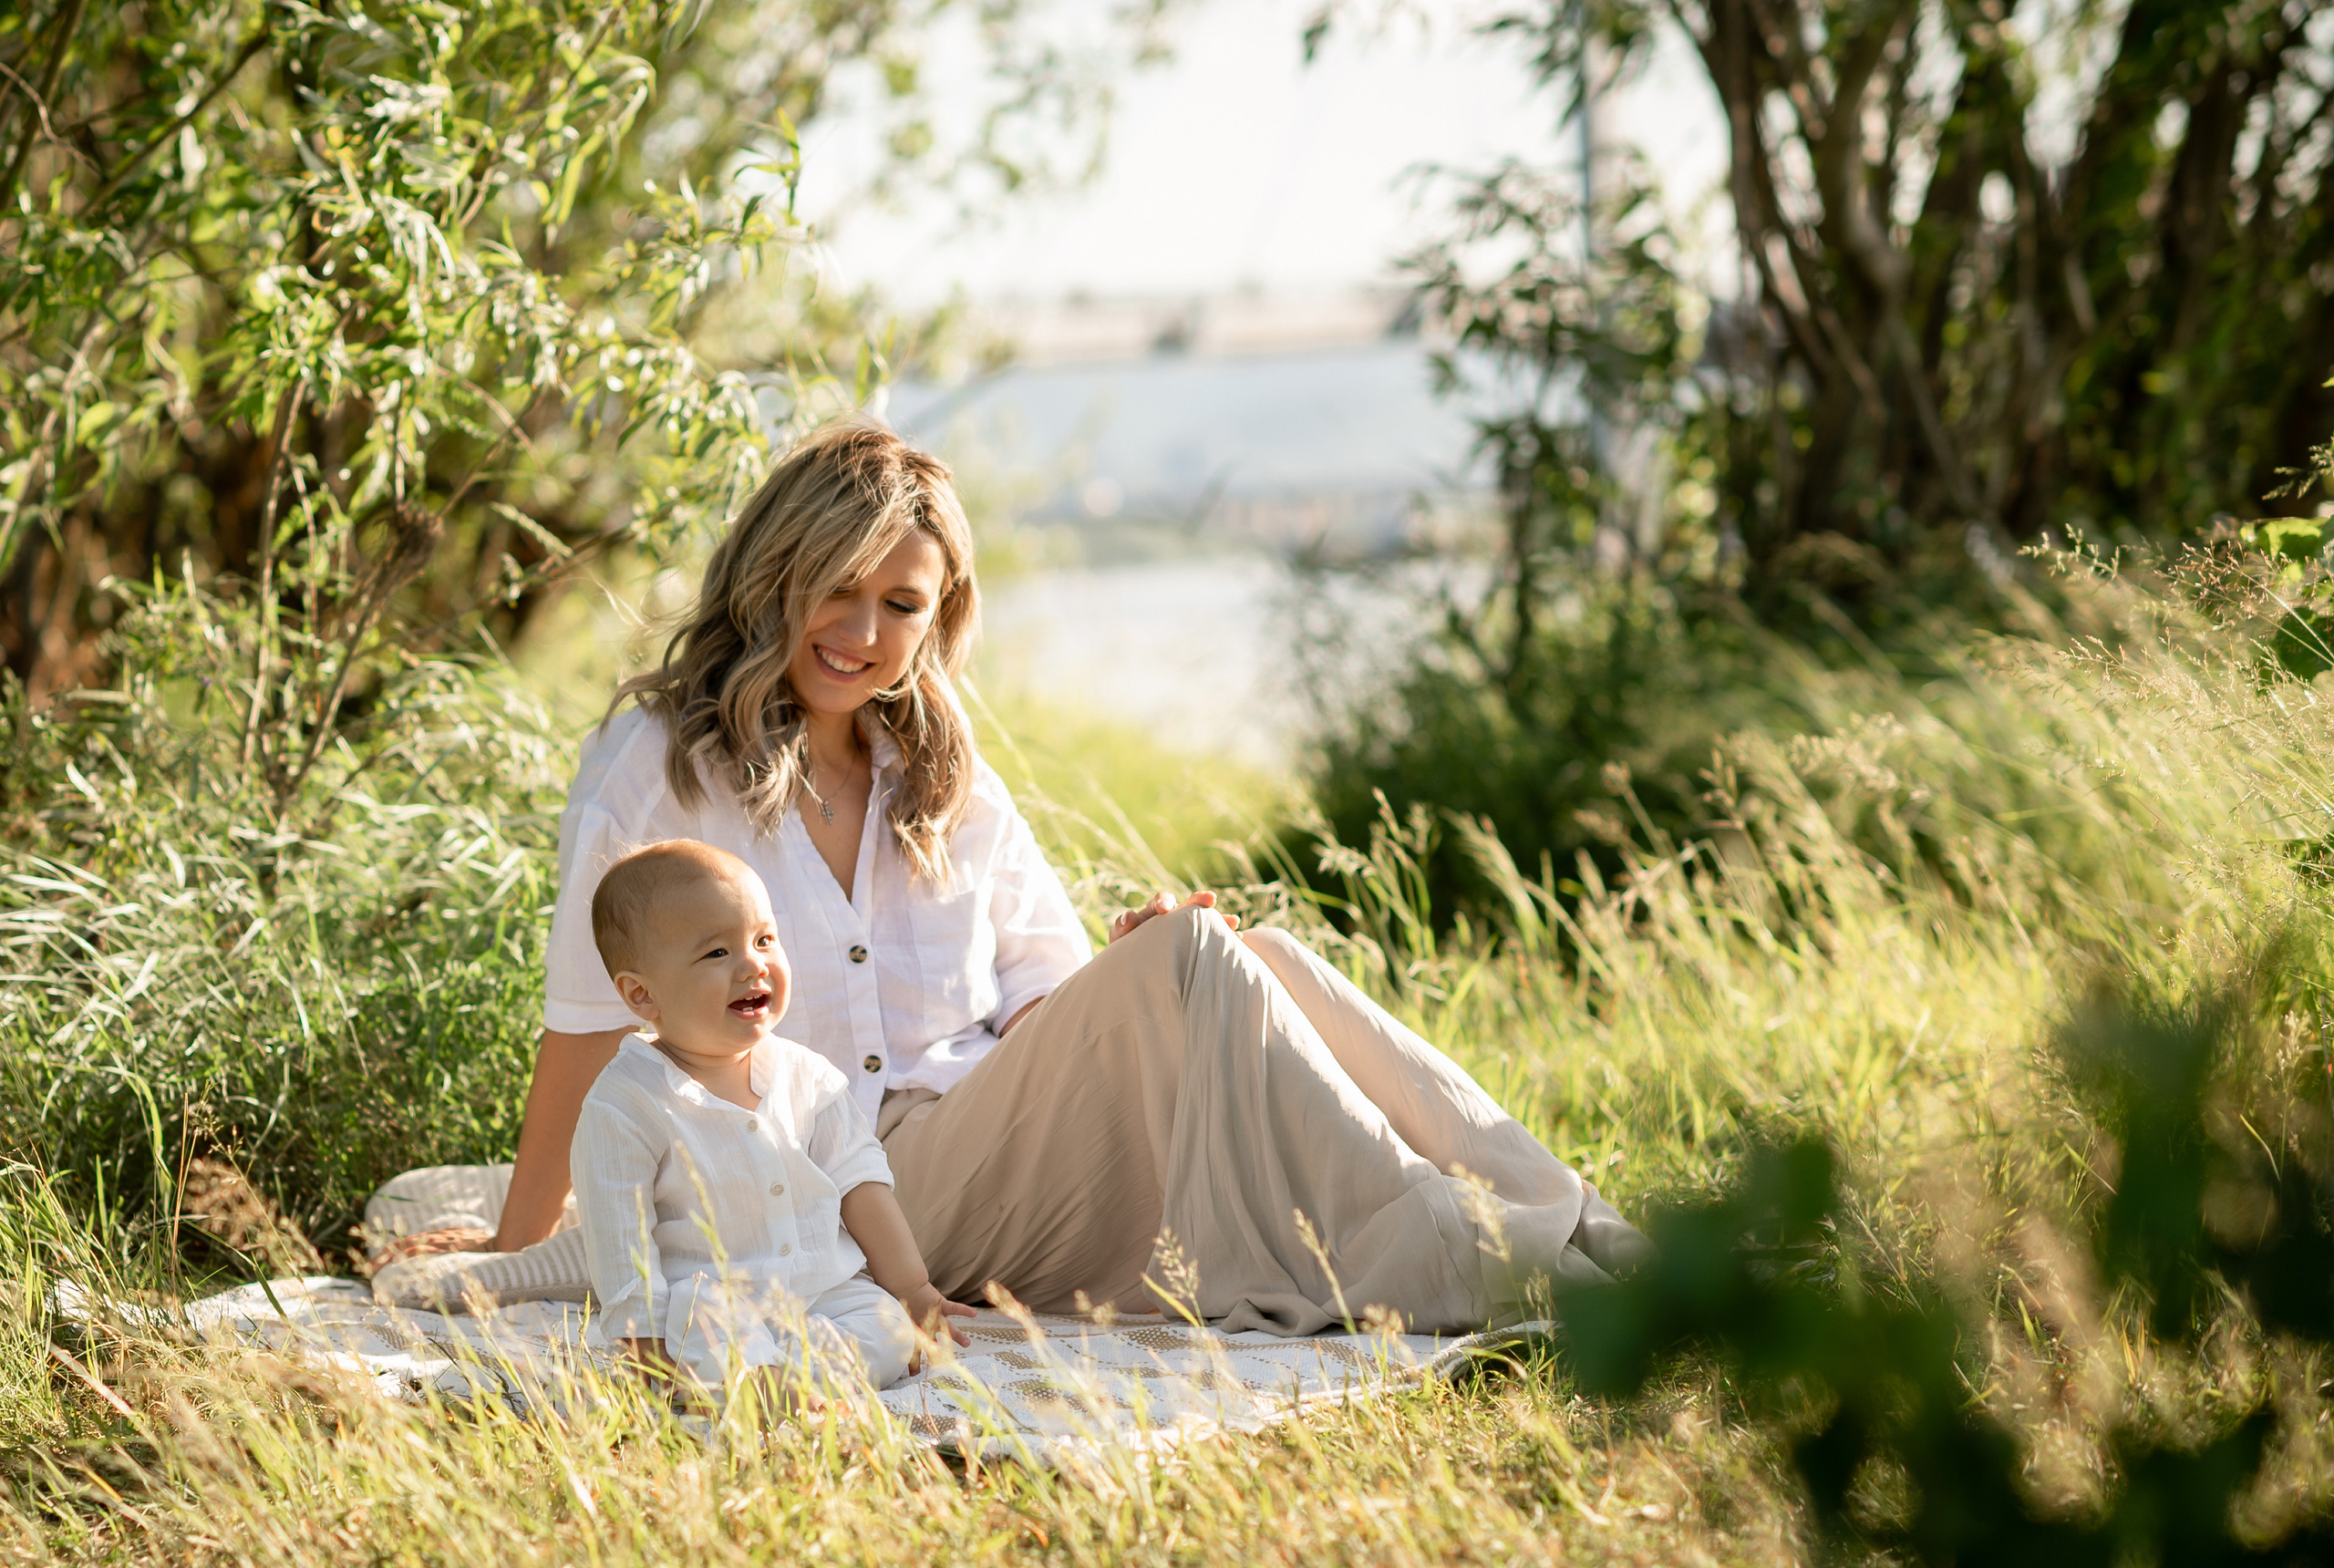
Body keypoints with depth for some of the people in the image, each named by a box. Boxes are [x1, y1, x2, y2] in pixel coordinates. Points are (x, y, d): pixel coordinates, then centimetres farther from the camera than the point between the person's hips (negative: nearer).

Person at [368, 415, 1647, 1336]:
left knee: (1243, 956, -22)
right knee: (1198, 966, -26)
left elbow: (1043, 1000, 14)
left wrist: (1122, 968, -9)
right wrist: (514, 1266, -4)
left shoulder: (944, 778, 17)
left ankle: (1563, 1226, -29)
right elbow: (590, 1032, -2)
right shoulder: (655, 765, -1)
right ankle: (1453, 1264, -35)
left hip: (994, 1166, 6)